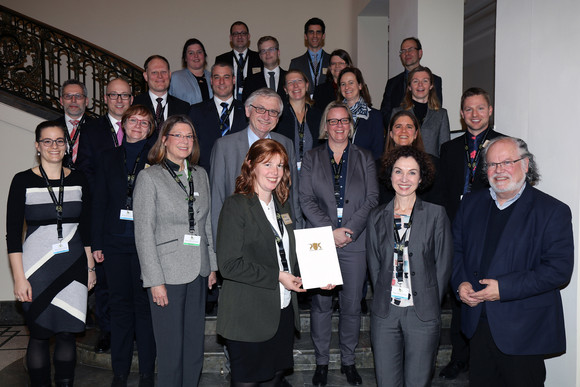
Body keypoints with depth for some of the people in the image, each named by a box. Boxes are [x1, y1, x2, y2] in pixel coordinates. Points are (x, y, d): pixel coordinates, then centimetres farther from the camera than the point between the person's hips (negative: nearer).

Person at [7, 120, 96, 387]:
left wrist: (90, 267, 9)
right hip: (37, 269, -2)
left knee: (67, 333, 7)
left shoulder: (78, 180, 6)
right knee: (39, 334, 4)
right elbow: (13, 233, -4)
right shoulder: (23, 181, -3)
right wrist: (19, 278, -9)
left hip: (73, 268, 2)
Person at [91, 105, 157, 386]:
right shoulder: (109, 158, 12)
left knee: (145, 304, 2)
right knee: (119, 305, 9)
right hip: (115, 242, 3)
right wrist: (96, 243, 6)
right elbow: (99, 203, 11)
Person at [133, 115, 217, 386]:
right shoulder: (149, 177, -5)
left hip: (197, 273, 5)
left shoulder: (200, 175, 11)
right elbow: (144, 233, -9)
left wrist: (212, 266, 12)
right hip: (167, 274, -5)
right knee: (171, 349, 3)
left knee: (195, 345, 12)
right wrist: (155, 281, -13)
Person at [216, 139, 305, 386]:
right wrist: (276, 276, -18)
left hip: (284, 312, 7)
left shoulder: (283, 204, 11)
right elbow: (229, 265, -18)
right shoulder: (236, 206, -12)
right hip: (249, 317, -6)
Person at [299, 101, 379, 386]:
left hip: (354, 242, 1)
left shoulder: (365, 159, 10)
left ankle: (348, 361, 23)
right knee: (320, 303, 5)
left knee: (352, 305, 6)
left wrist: (349, 230, -10)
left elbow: (372, 199, 2)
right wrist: (331, 231, -11)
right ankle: (321, 361, 21)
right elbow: (306, 200, 0)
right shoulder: (311, 158, 8)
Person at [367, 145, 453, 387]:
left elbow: (443, 265, 0)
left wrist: (430, 306, -2)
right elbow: (374, 264, 10)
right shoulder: (377, 217, 6)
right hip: (384, 314, 2)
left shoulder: (436, 215, -1)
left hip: (423, 315, -2)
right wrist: (384, 297, 2)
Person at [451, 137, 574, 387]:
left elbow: (559, 270, -16)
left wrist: (504, 288, -21)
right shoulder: (471, 203, 8)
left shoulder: (553, 211, -8)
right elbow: (456, 249, 12)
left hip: (523, 332, -4)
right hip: (477, 325, 5)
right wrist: (460, 283, -6)